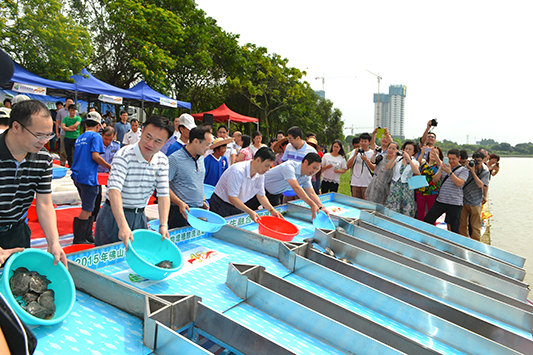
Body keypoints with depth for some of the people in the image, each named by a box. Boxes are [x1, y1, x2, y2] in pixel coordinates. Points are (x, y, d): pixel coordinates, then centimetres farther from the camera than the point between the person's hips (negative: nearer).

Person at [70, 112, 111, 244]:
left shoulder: (79, 138, 18)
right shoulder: (96, 136, -6)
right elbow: (95, 156, -17)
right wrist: (110, 167, -8)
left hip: (77, 177, 9)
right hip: (88, 177, -9)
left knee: (88, 208, 17)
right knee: (87, 210, -2)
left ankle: (88, 236, 24)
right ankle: (79, 240, 2)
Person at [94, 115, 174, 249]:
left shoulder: (162, 161, -1)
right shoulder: (124, 155, -19)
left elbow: (163, 194, -2)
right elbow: (114, 190, -30)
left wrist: (163, 225, -15)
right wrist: (123, 225, -41)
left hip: (140, 217, 5)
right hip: (115, 215, -5)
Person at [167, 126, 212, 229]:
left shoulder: (201, 158, 10)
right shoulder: (175, 159, -13)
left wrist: (203, 200, 14)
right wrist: (180, 203, -21)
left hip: (199, 209, 7)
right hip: (181, 210, -6)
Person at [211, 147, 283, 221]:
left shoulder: (260, 175, -4)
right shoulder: (238, 171, -29)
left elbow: (261, 196, 5)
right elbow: (232, 198, -30)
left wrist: (272, 210, -10)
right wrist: (250, 212, -35)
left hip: (238, 207, 7)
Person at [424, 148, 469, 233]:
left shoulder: (463, 170, -1)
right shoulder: (443, 166, 12)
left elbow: (459, 183, -16)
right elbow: (435, 180, 3)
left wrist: (449, 172, -23)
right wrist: (441, 170, -14)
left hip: (455, 203, -4)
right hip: (440, 200, 4)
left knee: (454, 229, 1)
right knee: (427, 220, 5)